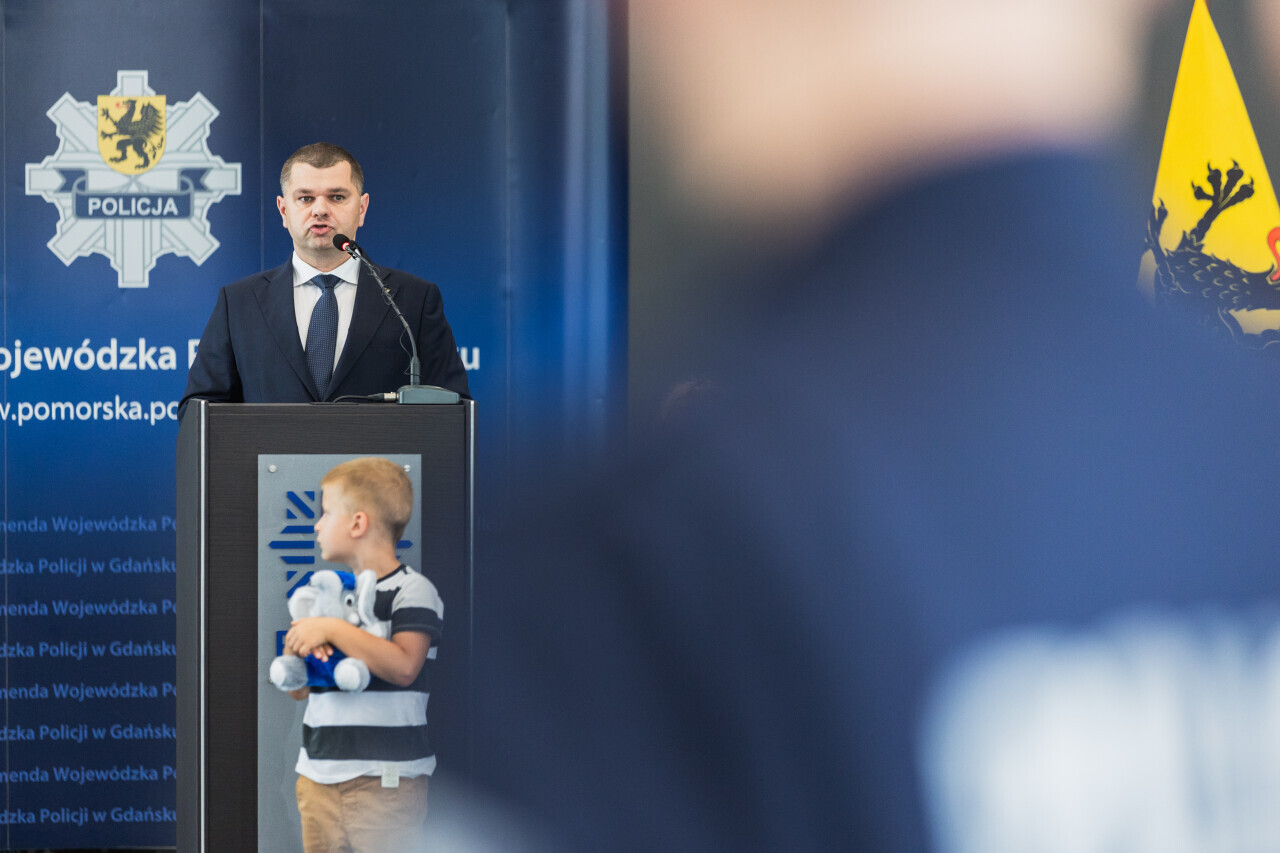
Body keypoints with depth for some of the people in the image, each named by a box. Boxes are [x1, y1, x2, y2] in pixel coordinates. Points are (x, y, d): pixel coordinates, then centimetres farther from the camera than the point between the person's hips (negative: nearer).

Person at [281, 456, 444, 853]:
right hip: (319, 775, 7)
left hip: (384, 782, -7)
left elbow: (404, 667, -23)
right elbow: (297, 690, 19)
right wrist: (301, 653, -4)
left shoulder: (413, 591, -5)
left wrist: (332, 630, -21)